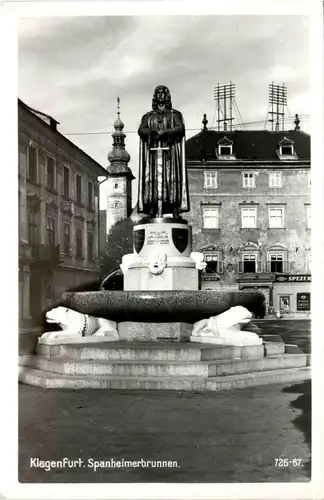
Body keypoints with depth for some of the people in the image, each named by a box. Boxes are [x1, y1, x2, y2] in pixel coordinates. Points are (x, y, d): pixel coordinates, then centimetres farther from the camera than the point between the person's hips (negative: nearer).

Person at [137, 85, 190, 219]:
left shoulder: (174, 114, 16)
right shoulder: (148, 116, 21)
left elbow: (180, 128, -1)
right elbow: (141, 130, 6)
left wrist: (164, 132, -13)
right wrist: (153, 131, -12)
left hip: (170, 150, -1)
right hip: (153, 151, 2)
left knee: (172, 177, -11)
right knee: (152, 178, -10)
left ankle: (175, 209, -17)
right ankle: (152, 209, -15)